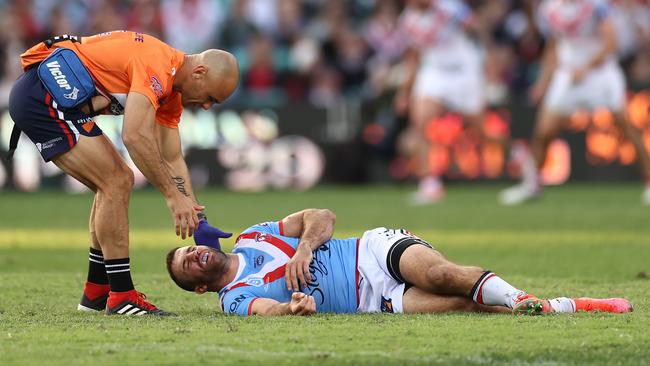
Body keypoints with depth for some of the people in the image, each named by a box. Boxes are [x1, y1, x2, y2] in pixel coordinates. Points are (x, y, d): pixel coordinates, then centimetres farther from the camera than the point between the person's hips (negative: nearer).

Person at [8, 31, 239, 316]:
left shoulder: (172, 93, 12)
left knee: (118, 181, 13)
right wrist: (173, 196, -25)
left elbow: (171, 160, 17)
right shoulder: (157, 66, -19)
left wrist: (195, 218, 11)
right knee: (115, 182, -13)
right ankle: (121, 296, -9)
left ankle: (96, 293, 19)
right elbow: (135, 137, -29)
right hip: (40, 95, -11)